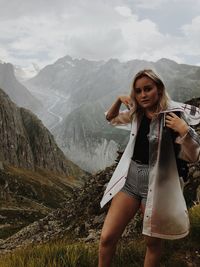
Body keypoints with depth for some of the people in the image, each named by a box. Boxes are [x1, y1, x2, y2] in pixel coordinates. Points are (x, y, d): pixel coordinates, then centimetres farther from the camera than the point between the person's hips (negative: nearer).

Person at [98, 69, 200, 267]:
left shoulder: (174, 116, -11)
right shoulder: (136, 114, 5)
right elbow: (110, 118, 23)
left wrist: (184, 131, -28)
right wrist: (120, 100, 4)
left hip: (156, 183, -4)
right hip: (130, 178, 4)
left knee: (153, 242, 15)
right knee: (107, 238, 3)